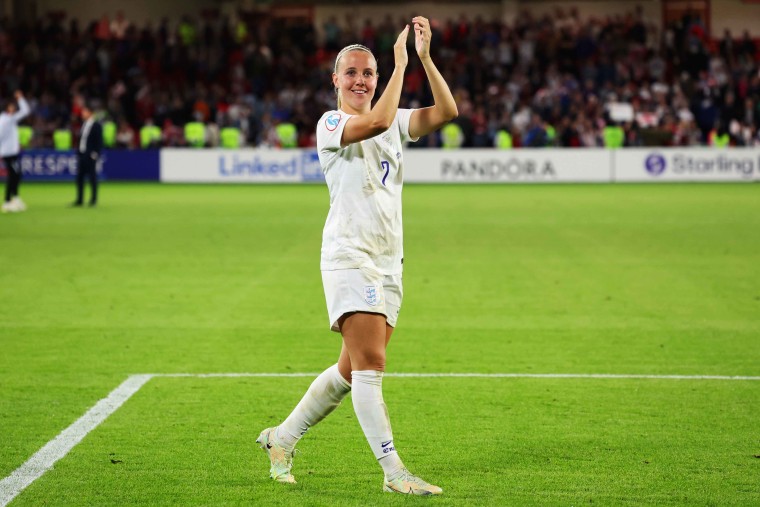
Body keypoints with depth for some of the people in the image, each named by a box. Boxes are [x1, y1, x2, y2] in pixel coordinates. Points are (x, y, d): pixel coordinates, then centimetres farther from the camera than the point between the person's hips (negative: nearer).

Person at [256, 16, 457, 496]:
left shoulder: (395, 123, 13)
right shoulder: (330, 124, -4)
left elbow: (446, 111, -1)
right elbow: (376, 121, -24)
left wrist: (425, 57, -8)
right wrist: (400, 63, -16)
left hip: (389, 259, 7)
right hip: (349, 254, -7)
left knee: (351, 371, 10)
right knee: (370, 364, -15)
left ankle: (283, 438, 26)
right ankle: (393, 470, -15)